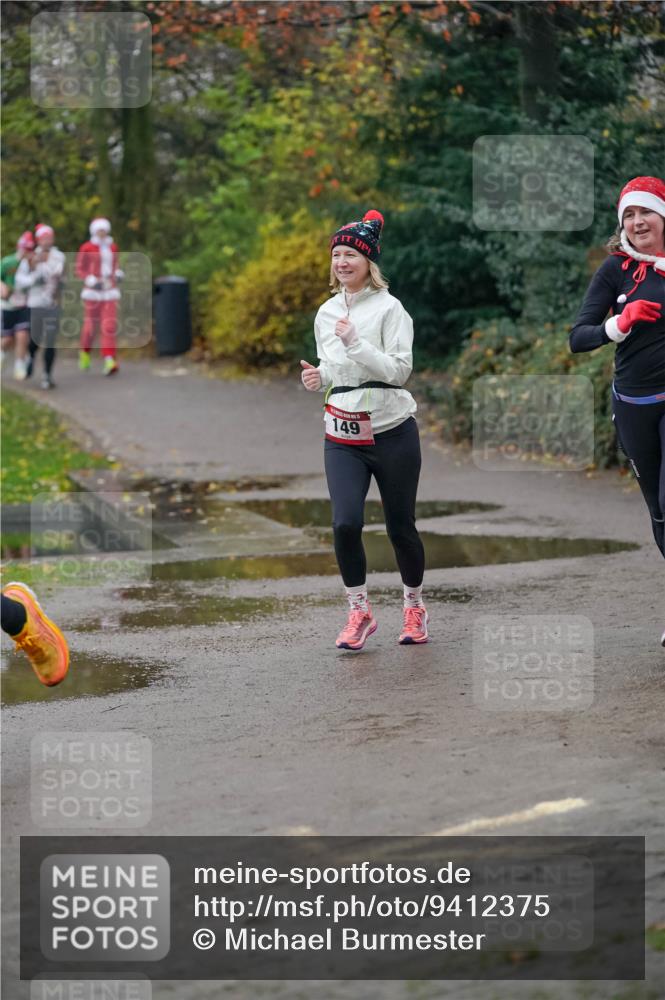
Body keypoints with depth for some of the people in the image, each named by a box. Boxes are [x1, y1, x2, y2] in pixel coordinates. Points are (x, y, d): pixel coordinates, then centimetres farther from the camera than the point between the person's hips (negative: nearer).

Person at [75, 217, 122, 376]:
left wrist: (118, 274, 3)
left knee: (109, 326, -10)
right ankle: (84, 353, 33)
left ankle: (109, 362, -18)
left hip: (110, 291, 3)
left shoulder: (112, 247, 11)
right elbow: (79, 270, -2)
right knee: (91, 325, 3)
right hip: (92, 291, -3)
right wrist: (92, 281, -17)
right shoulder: (87, 248, -3)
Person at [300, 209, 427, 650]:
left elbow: (399, 369, -15)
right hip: (342, 437, 4)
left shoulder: (389, 308, -8)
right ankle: (359, 612, 3)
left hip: (392, 432, -4)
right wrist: (319, 377, 0)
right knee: (345, 523, -13)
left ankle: (414, 607, 29)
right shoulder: (326, 313, 10)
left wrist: (355, 341, -24)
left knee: (400, 526, 6)